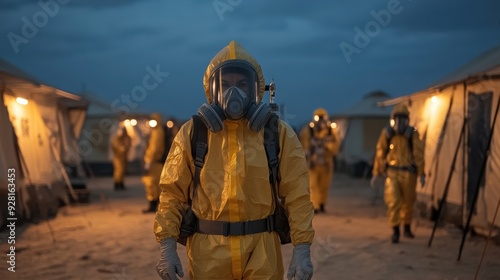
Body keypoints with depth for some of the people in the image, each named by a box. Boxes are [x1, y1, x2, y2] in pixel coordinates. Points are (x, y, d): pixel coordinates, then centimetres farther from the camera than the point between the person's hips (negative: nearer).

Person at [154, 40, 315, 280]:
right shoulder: (191, 134, 1)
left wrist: (302, 250, -10)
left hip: (261, 252, 0)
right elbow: (172, 194, 2)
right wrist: (167, 247, -6)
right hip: (208, 251, 1)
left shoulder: (279, 134, 0)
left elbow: (297, 196, -2)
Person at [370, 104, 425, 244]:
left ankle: (407, 228, 32)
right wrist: (376, 173, 4)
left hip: (408, 173, 0)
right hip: (392, 173, 0)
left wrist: (421, 174, -8)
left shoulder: (412, 133, -5)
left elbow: (418, 154, -5)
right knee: (393, 202, -11)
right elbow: (380, 154, 3)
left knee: (408, 202, 12)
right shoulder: (387, 133, -2)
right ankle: (395, 231, -2)